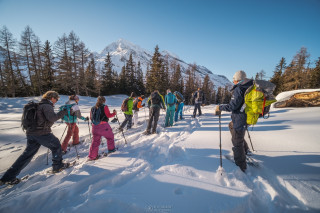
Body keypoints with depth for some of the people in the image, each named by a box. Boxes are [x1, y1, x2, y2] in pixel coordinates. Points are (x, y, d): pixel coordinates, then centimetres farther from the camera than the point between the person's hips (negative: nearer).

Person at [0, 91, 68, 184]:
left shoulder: (39, 105, 16)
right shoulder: (46, 106, -14)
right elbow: (52, 118, -26)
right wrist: (63, 112, -18)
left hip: (31, 133, 9)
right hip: (42, 133, -9)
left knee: (28, 153, 16)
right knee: (56, 145, 9)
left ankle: (9, 176, 20)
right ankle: (57, 166, 19)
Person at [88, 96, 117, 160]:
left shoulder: (93, 108, 11)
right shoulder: (104, 107, -6)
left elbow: (91, 118, 15)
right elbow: (108, 115, -6)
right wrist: (114, 113, 9)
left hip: (95, 126, 5)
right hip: (103, 125, -5)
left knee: (95, 141, 12)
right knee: (110, 136, 19)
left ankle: (91, 156, 13)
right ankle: (111, 149, 30)